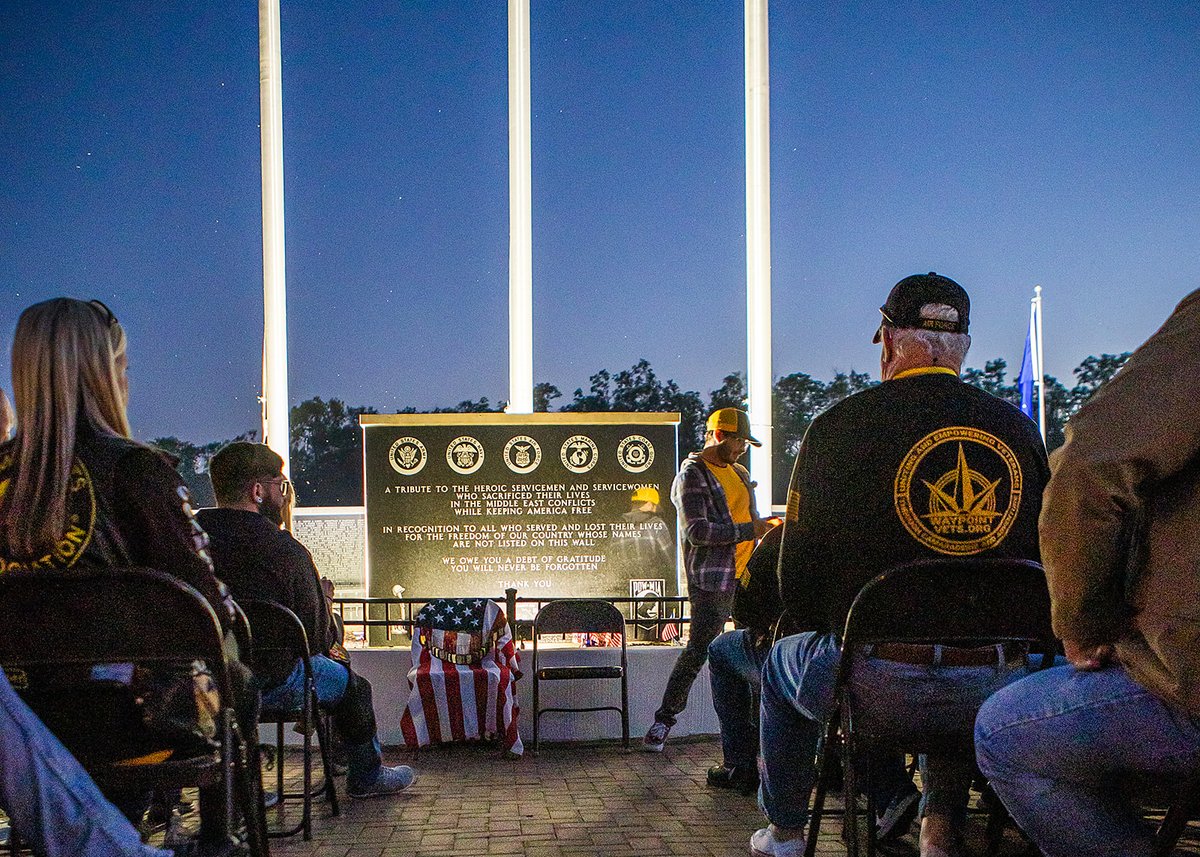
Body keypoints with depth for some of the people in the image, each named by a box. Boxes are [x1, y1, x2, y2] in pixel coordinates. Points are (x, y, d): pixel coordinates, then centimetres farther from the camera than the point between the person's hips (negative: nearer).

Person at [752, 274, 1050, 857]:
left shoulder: (837, 427, -5)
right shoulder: (1019, 431, 4)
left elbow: (796, 589, 0)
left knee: (783, 662, 30)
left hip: (880, 687, -2)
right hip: (1000, 689, 3)